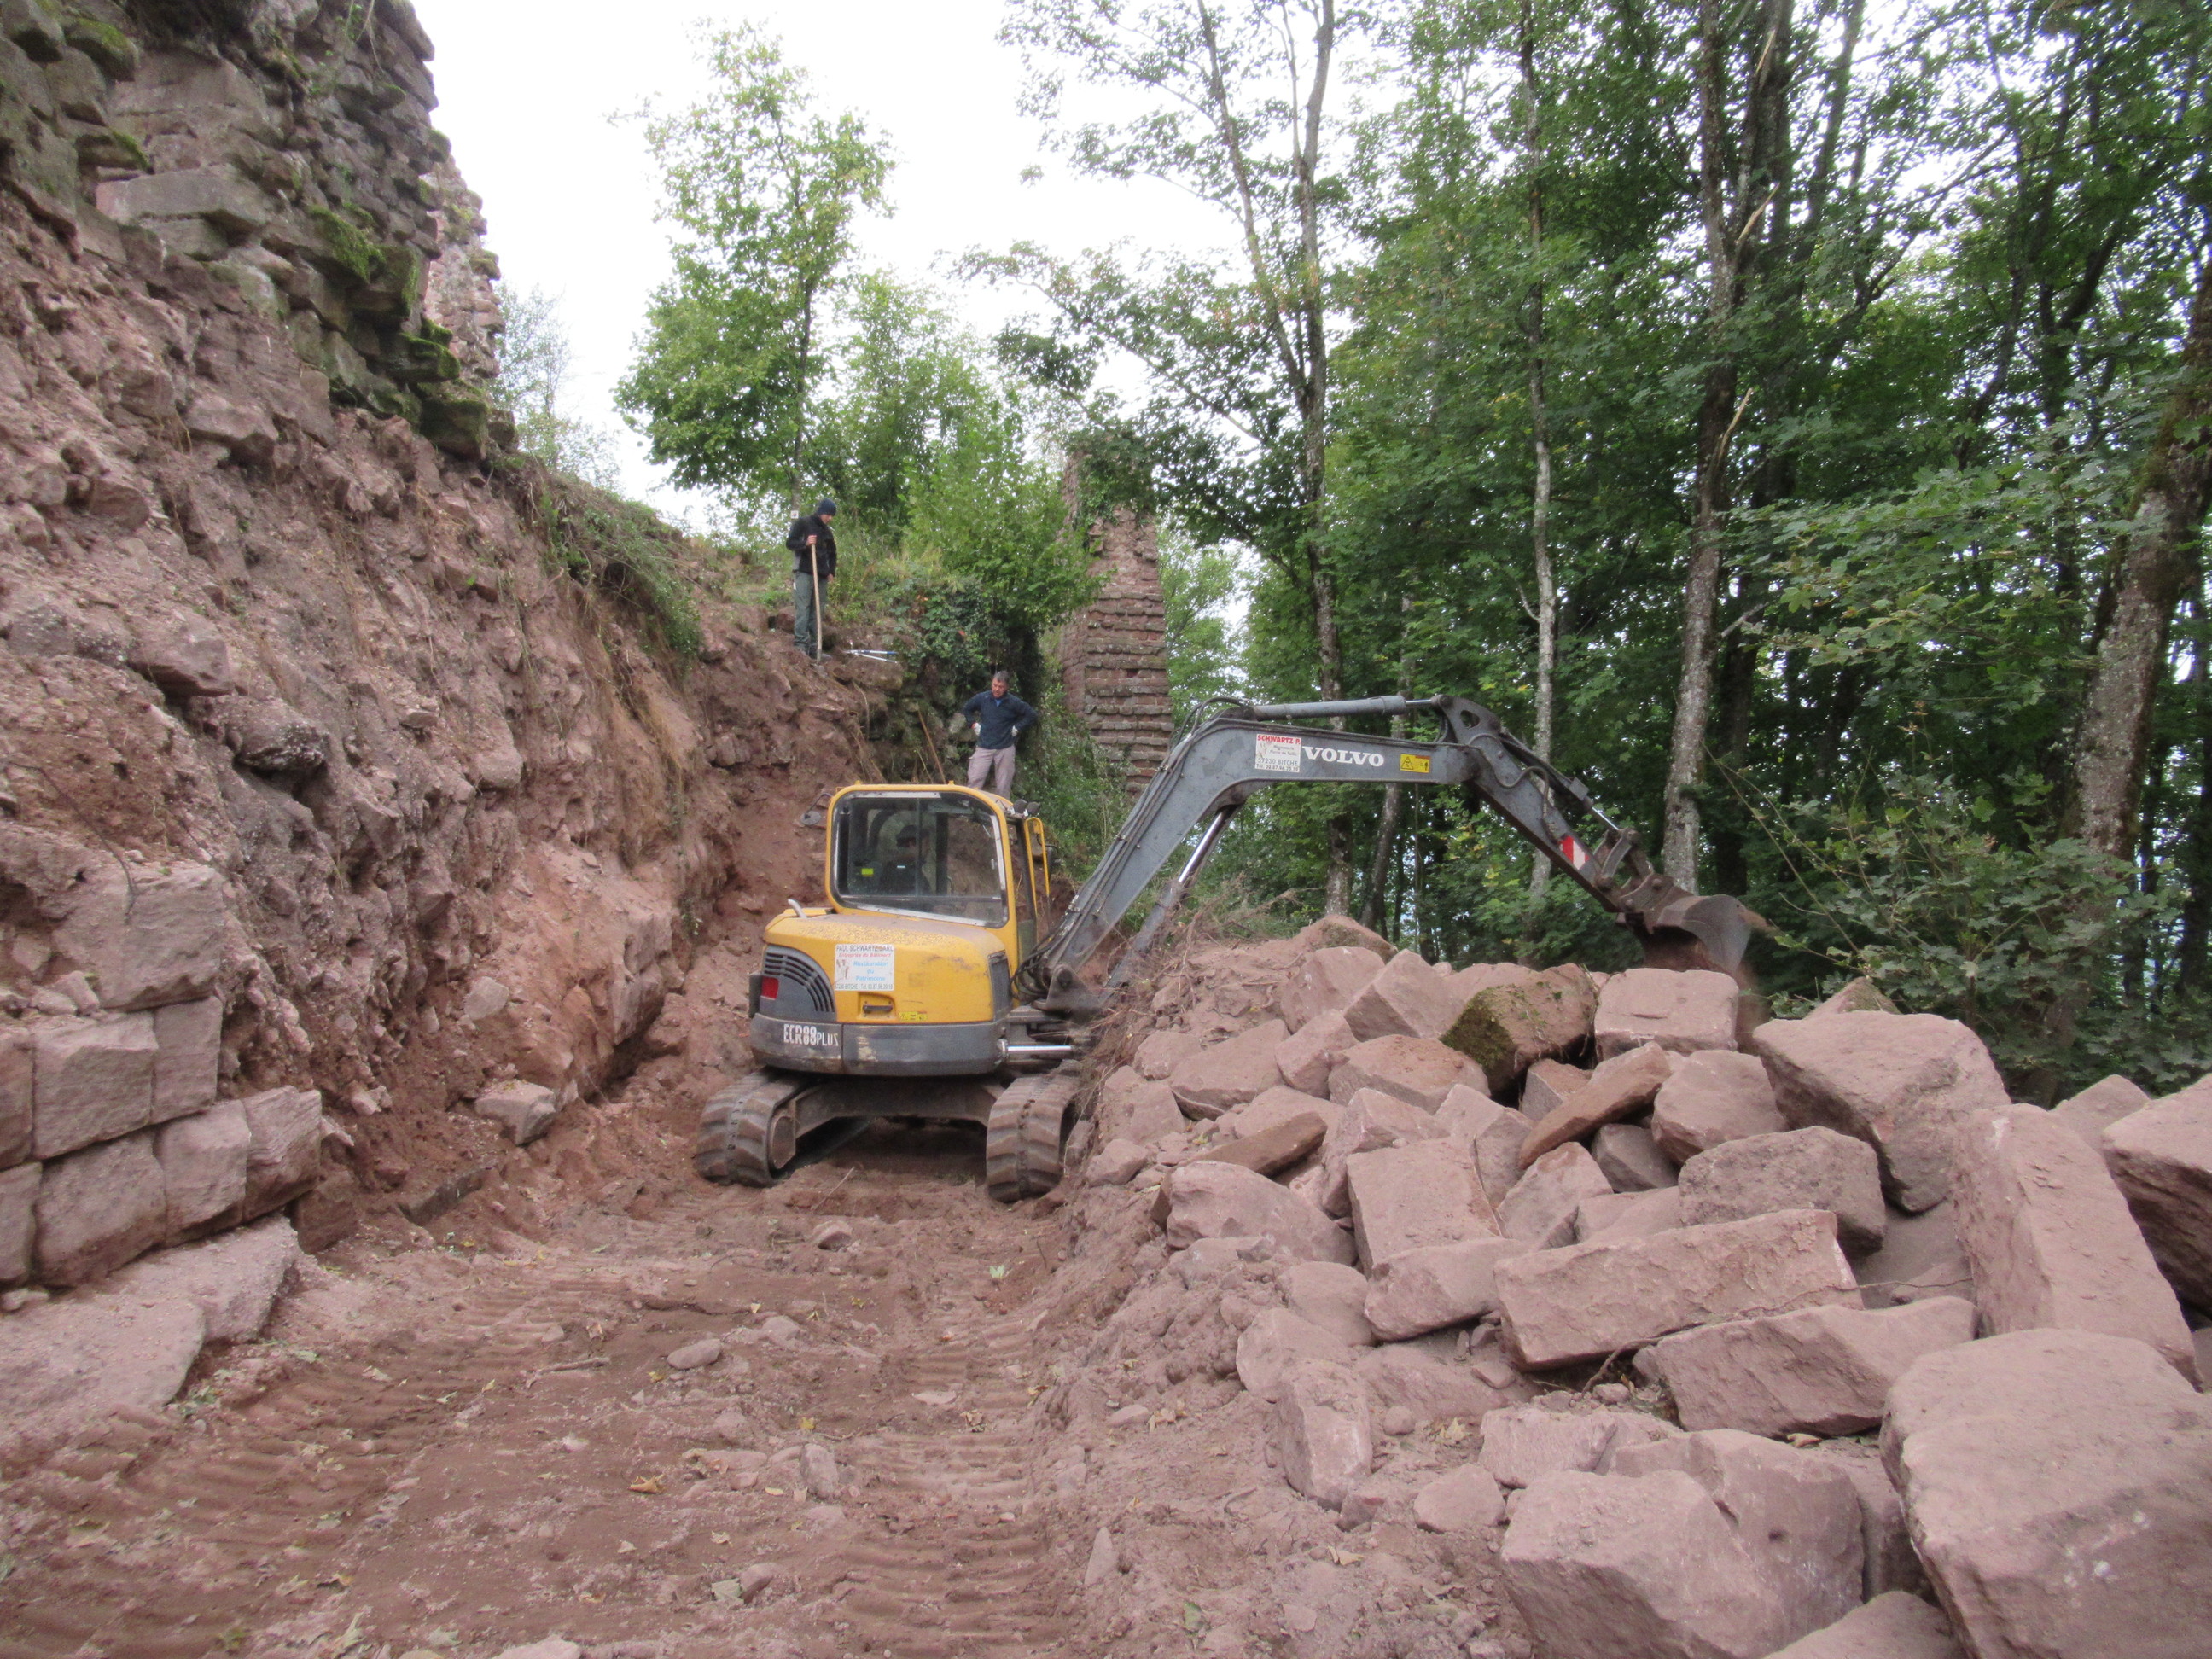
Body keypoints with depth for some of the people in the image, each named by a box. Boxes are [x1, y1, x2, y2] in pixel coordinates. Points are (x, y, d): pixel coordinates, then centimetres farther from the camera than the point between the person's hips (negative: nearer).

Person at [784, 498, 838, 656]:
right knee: (802, 608, -12)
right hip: (804, 573, -6)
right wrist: (805, 543, -21)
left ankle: (815, 646, 5)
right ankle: (801, 643, -14)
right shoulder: (802, 524, 1)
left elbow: (832, 553, 28)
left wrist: (831, 571, 15)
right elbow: (789, 542, -4)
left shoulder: (826, 531, 20)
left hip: (822, 576, 6)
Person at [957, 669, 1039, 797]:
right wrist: (974, 724, 8)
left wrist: (1017, 728, -1)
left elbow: (1032, 715, 4)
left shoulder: (1014, 703, -4)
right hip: (984, 747, 1)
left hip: (1005, 749, -1)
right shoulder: (982, 698, 0)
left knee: (1003, 786, 4)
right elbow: (966, 709, 17)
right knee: (974, 781, -6)